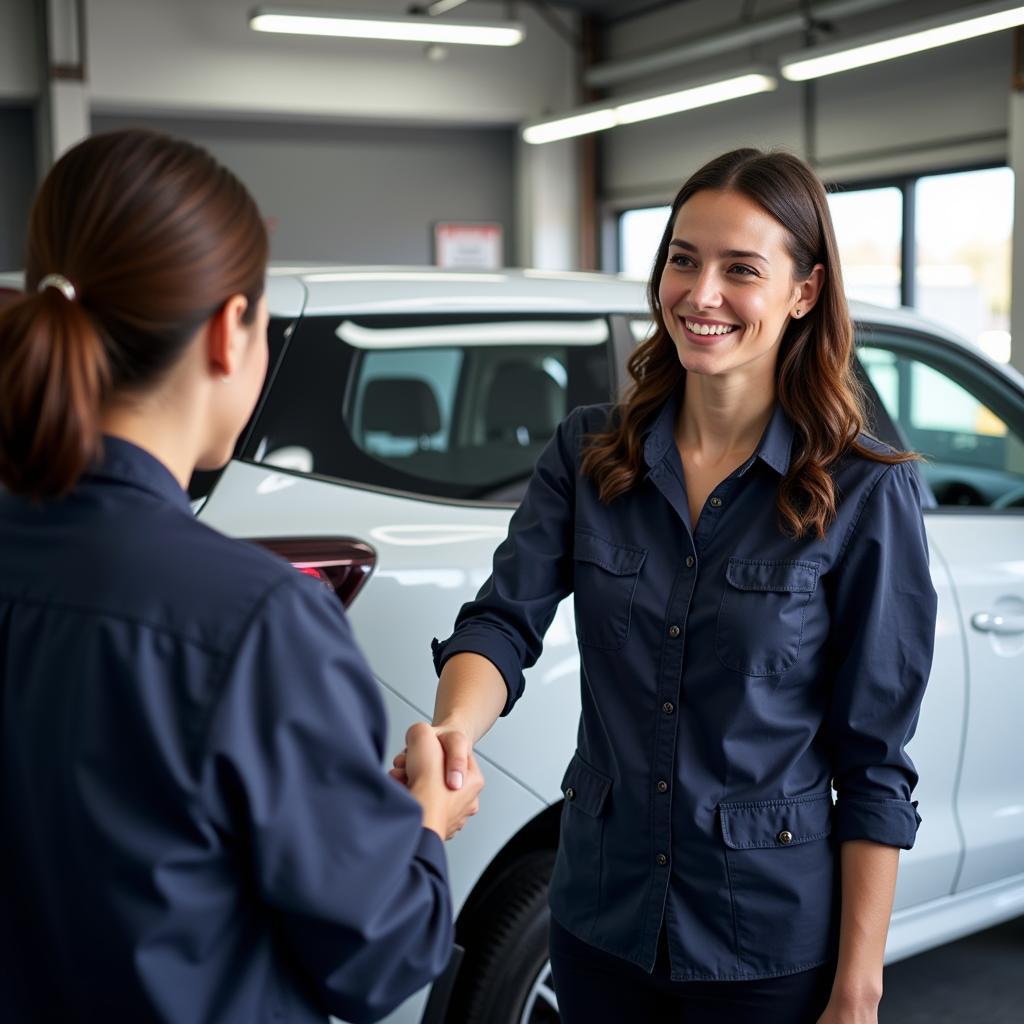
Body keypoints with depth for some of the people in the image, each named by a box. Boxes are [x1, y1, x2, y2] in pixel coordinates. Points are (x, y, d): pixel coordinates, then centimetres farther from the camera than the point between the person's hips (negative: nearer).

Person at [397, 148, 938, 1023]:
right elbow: (505, 619, -11)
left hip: (772, 947, -2)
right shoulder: (588, 452, -2)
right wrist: (455, 727, -33)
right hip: (599, 917, 3)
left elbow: (875, 768, -9)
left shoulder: (865, 493, -11)